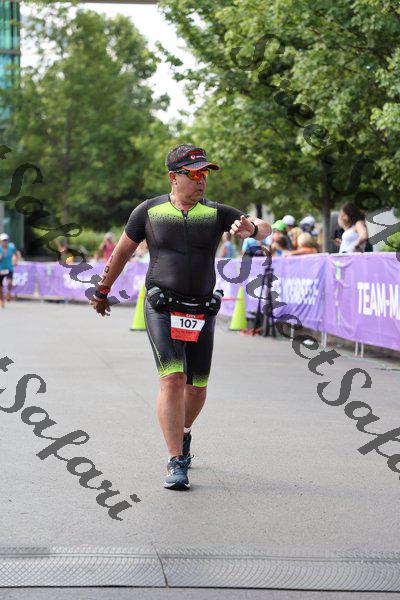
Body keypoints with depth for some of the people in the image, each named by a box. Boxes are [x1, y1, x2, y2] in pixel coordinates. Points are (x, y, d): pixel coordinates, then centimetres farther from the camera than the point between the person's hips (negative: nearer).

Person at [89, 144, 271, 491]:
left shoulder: (216, 213, 3)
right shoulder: (149, 212, 0)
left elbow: (264, 228, -4)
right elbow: (122, 252, 13)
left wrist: (250, 228, -29)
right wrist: (102, 291, 22)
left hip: (202, 313, 3)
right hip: (162, 309, -3)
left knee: (197, 388, 10)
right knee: (172, 380, -18)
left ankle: (184, 433, 43)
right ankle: (176, 464, -14)